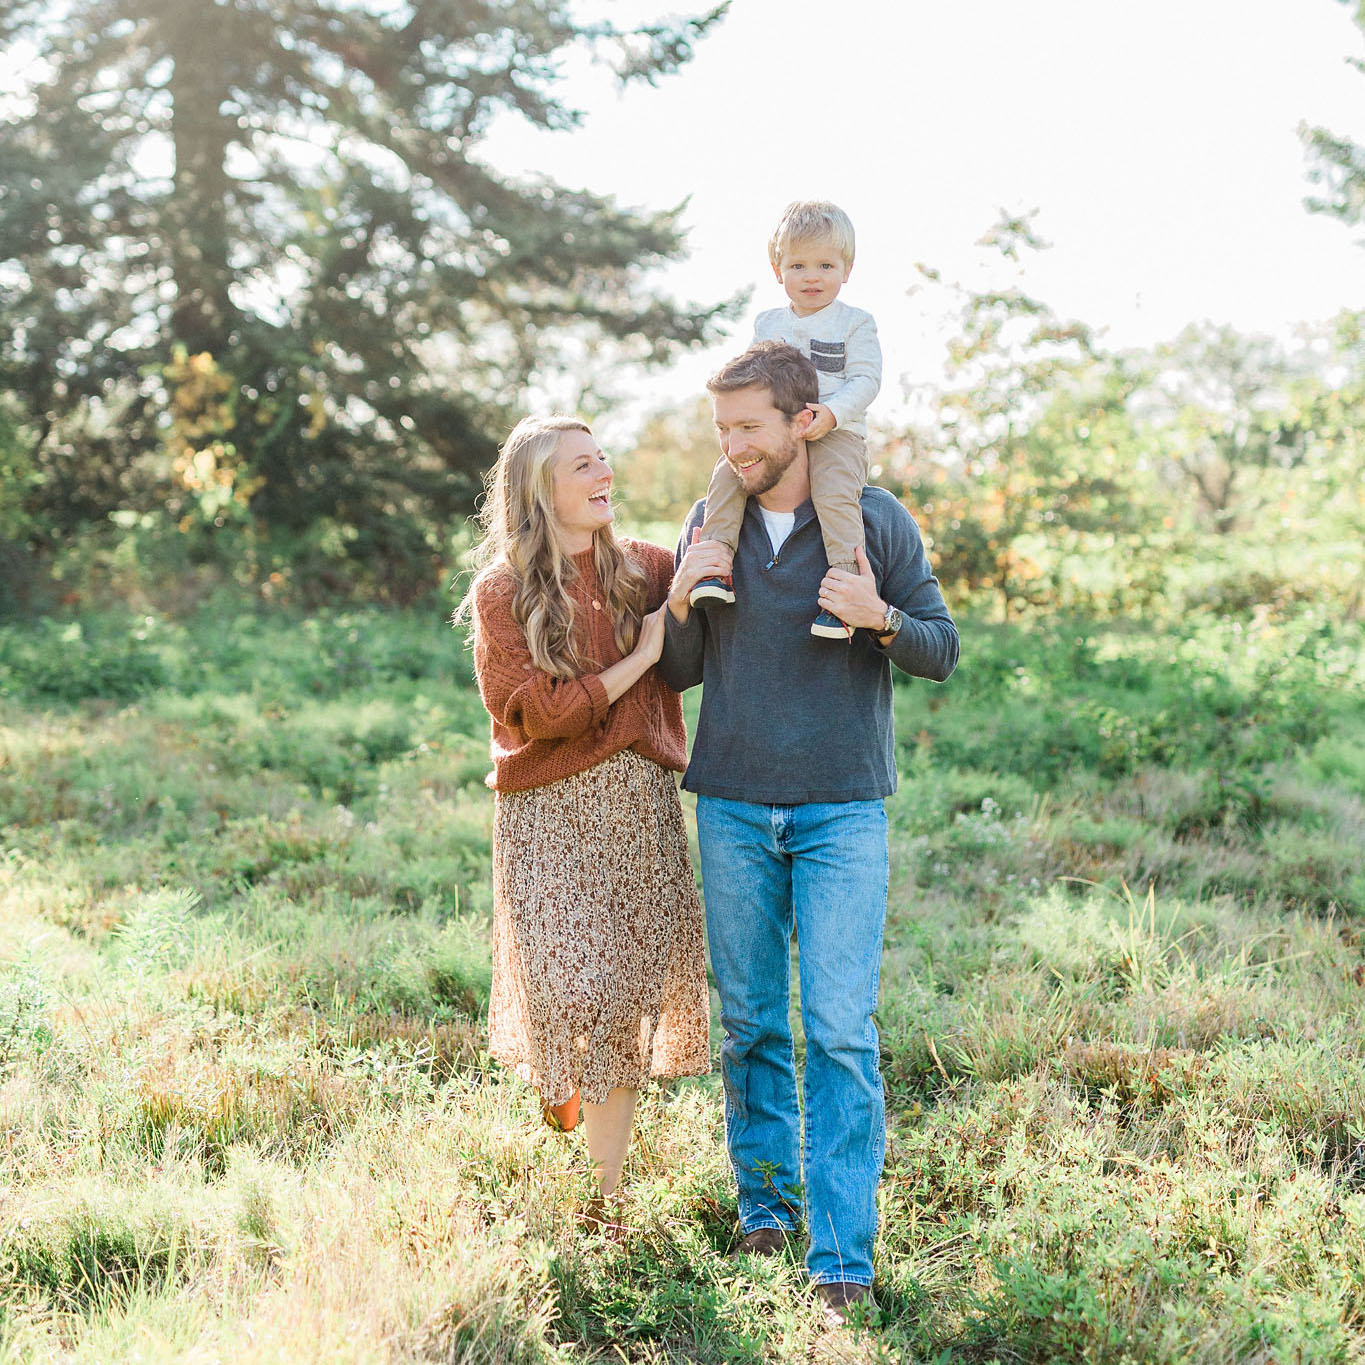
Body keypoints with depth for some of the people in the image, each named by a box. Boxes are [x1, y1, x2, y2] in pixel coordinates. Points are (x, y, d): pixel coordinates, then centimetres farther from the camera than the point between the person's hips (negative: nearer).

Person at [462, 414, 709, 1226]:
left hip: (642, 807, 3)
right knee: (570, 992, -11)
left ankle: (607, 1196, 15)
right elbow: (539, 712, -11)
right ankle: (555, 1077, 27)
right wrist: (640, 657, -9)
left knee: (629, 1004, 3)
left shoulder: (644, 569, 8)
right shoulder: (503, 592, -3)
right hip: (551, 815, -3)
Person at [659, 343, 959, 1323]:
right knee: (751, 1022, 8)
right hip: (733, 808, 3)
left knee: (842, 1030, -8)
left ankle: (843, 1253, -4)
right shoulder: (708, 524, 7)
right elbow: (679, 674, 12)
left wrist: (879, 618, -18)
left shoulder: (878, 519, 0)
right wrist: (683, 599, -8)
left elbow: (943, 651, 2)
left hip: (843, 810, -3)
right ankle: (766, 1197, 26)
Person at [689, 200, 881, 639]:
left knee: (835, 492, -31)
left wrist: (831, 413, -22)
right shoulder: (766, 324, 18)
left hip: (838, 434, -4)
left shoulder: (855, 323, 4)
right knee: (727, 472, -18)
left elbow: (866, 379, -5)